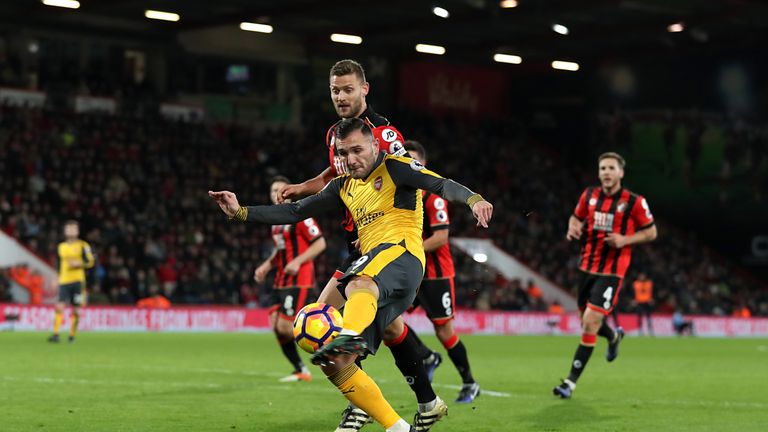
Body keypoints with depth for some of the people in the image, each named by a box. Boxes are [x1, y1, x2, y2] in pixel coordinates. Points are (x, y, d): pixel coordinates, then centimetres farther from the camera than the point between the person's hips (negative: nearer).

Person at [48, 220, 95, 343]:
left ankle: (72, 335, 13)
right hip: (64, 281, 2)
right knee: (59, 307, -11)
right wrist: (57, 278, 19)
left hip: (77, 281, -2)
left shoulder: (83, 246, 1)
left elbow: (90, 262, 0)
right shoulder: (61, 246, 14)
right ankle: (55, 334, -14)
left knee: (76, 310, 1)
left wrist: (78, 264, -15)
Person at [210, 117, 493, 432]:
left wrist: (473, 199, -30)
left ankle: (349, 337, -75)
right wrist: (241, 213, 20)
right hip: (372, 277, 8)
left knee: (358, 286, -43)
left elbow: (443, 185, -9)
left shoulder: (395, 168, 6)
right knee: (335, 365, -6)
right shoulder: (345, 186, 27)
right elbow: (295, 212, 28)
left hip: (401, 252, -8)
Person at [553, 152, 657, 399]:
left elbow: (651, 232, 0)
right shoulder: (589, 195, 3)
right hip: (587, 267, 5)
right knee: (587, 321, 16)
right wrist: (574, 228, -4)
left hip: (612, 271, -5)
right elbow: (577, 217, 20)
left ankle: (571, 382, -9)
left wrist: (625, 239, -16)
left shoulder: (634, 202, -9)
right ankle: (614, 336, 52)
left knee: (590, 323, -15)